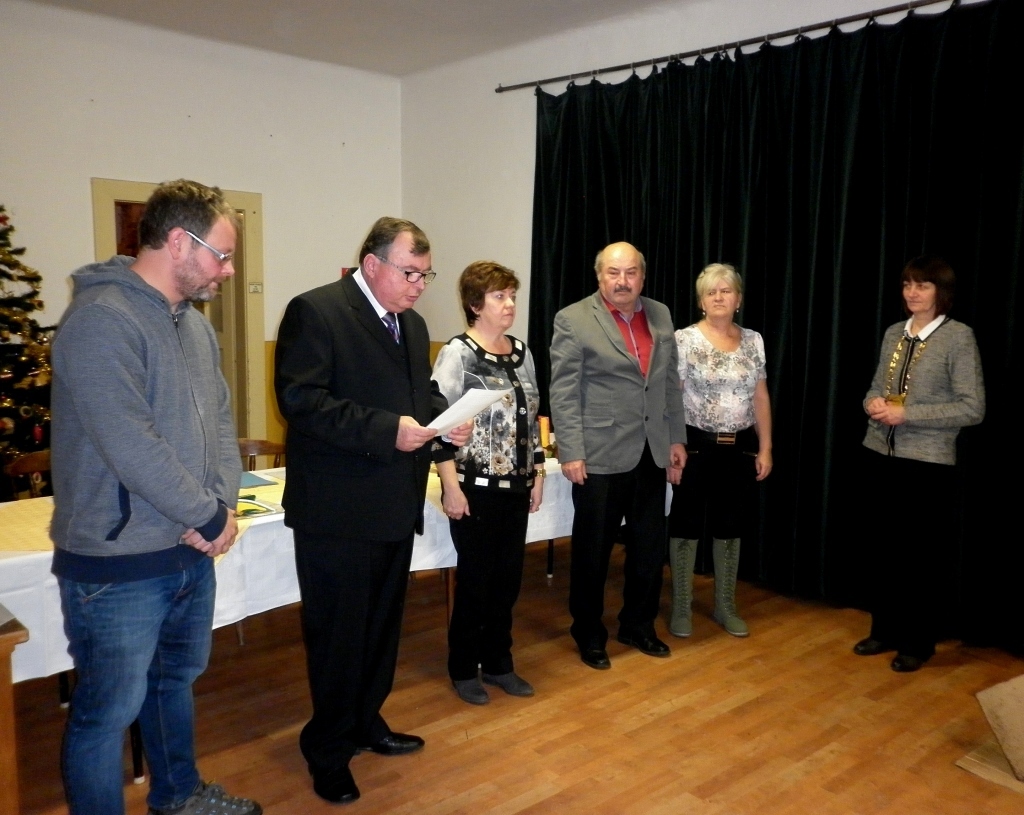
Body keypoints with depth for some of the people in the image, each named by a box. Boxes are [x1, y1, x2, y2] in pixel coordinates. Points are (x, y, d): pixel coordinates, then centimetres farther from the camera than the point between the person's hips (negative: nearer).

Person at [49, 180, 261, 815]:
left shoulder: (195, 324, 9)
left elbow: (220, 420, 10)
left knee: (177, 680, 24)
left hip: (193, 552, 9)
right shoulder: (103, 319, -19)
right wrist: (211, 518, -16)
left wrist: (223, 503, -6)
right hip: (117, 565, -9)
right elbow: (131, 446, -25)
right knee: (108, 713, 7)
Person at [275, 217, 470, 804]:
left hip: (396, 506, 8)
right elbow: (300, 399, -21)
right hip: (338, 508, -8)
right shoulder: (315, 311, -13)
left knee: (383, 624, 19)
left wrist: (448, 418, -1)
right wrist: (386, 430, -26)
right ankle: (329, 750, 24)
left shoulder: (413, 324, 13)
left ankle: (366, 723, 38)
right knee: (338, 632, 5)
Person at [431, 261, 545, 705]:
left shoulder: (522, 352, 9)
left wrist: (537, 474, 12)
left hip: (515, 486, 6)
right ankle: (463, 669, 22)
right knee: (475, 579, 4)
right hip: (475, 487, -6)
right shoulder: (457, 353, -11)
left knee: (508, 578, 13)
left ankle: (498, 663, 29)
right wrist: (451, 487, -17)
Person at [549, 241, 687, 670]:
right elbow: (563, 393, -10)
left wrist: (676, 438, 12)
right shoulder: (573, 320, -7)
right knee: (593, 550, 7)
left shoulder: (660, 315, 9)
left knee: (650, 547, 14)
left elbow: (670, 383, 14)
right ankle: (589, 634, 25)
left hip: (651, 453, 5)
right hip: (600, 455, -5)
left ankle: (638, 626, 33)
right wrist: (571, 452, -15)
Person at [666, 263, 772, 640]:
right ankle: (681, 608, 18)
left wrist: (765, 448, 5)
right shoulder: (684, 339, -6)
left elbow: (761, 398, 9)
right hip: (696, 446, -4)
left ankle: (725, 606, 27)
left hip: (740, 449, 4)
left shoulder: (753, 341, 6)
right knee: (687, 527, 4)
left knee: (729, 529, 13)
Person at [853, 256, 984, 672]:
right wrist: (873, 403, -7)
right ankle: (885, 629, 30)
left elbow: (972, 408, -13)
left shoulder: (959, 337, -9)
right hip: (881, 456, 6)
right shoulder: (893, 333, 8)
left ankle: (918, 641, 22)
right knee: (884, 547, 14)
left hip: (927, 462, -5)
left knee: (919, 553, 6)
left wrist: (906, 413, -19)